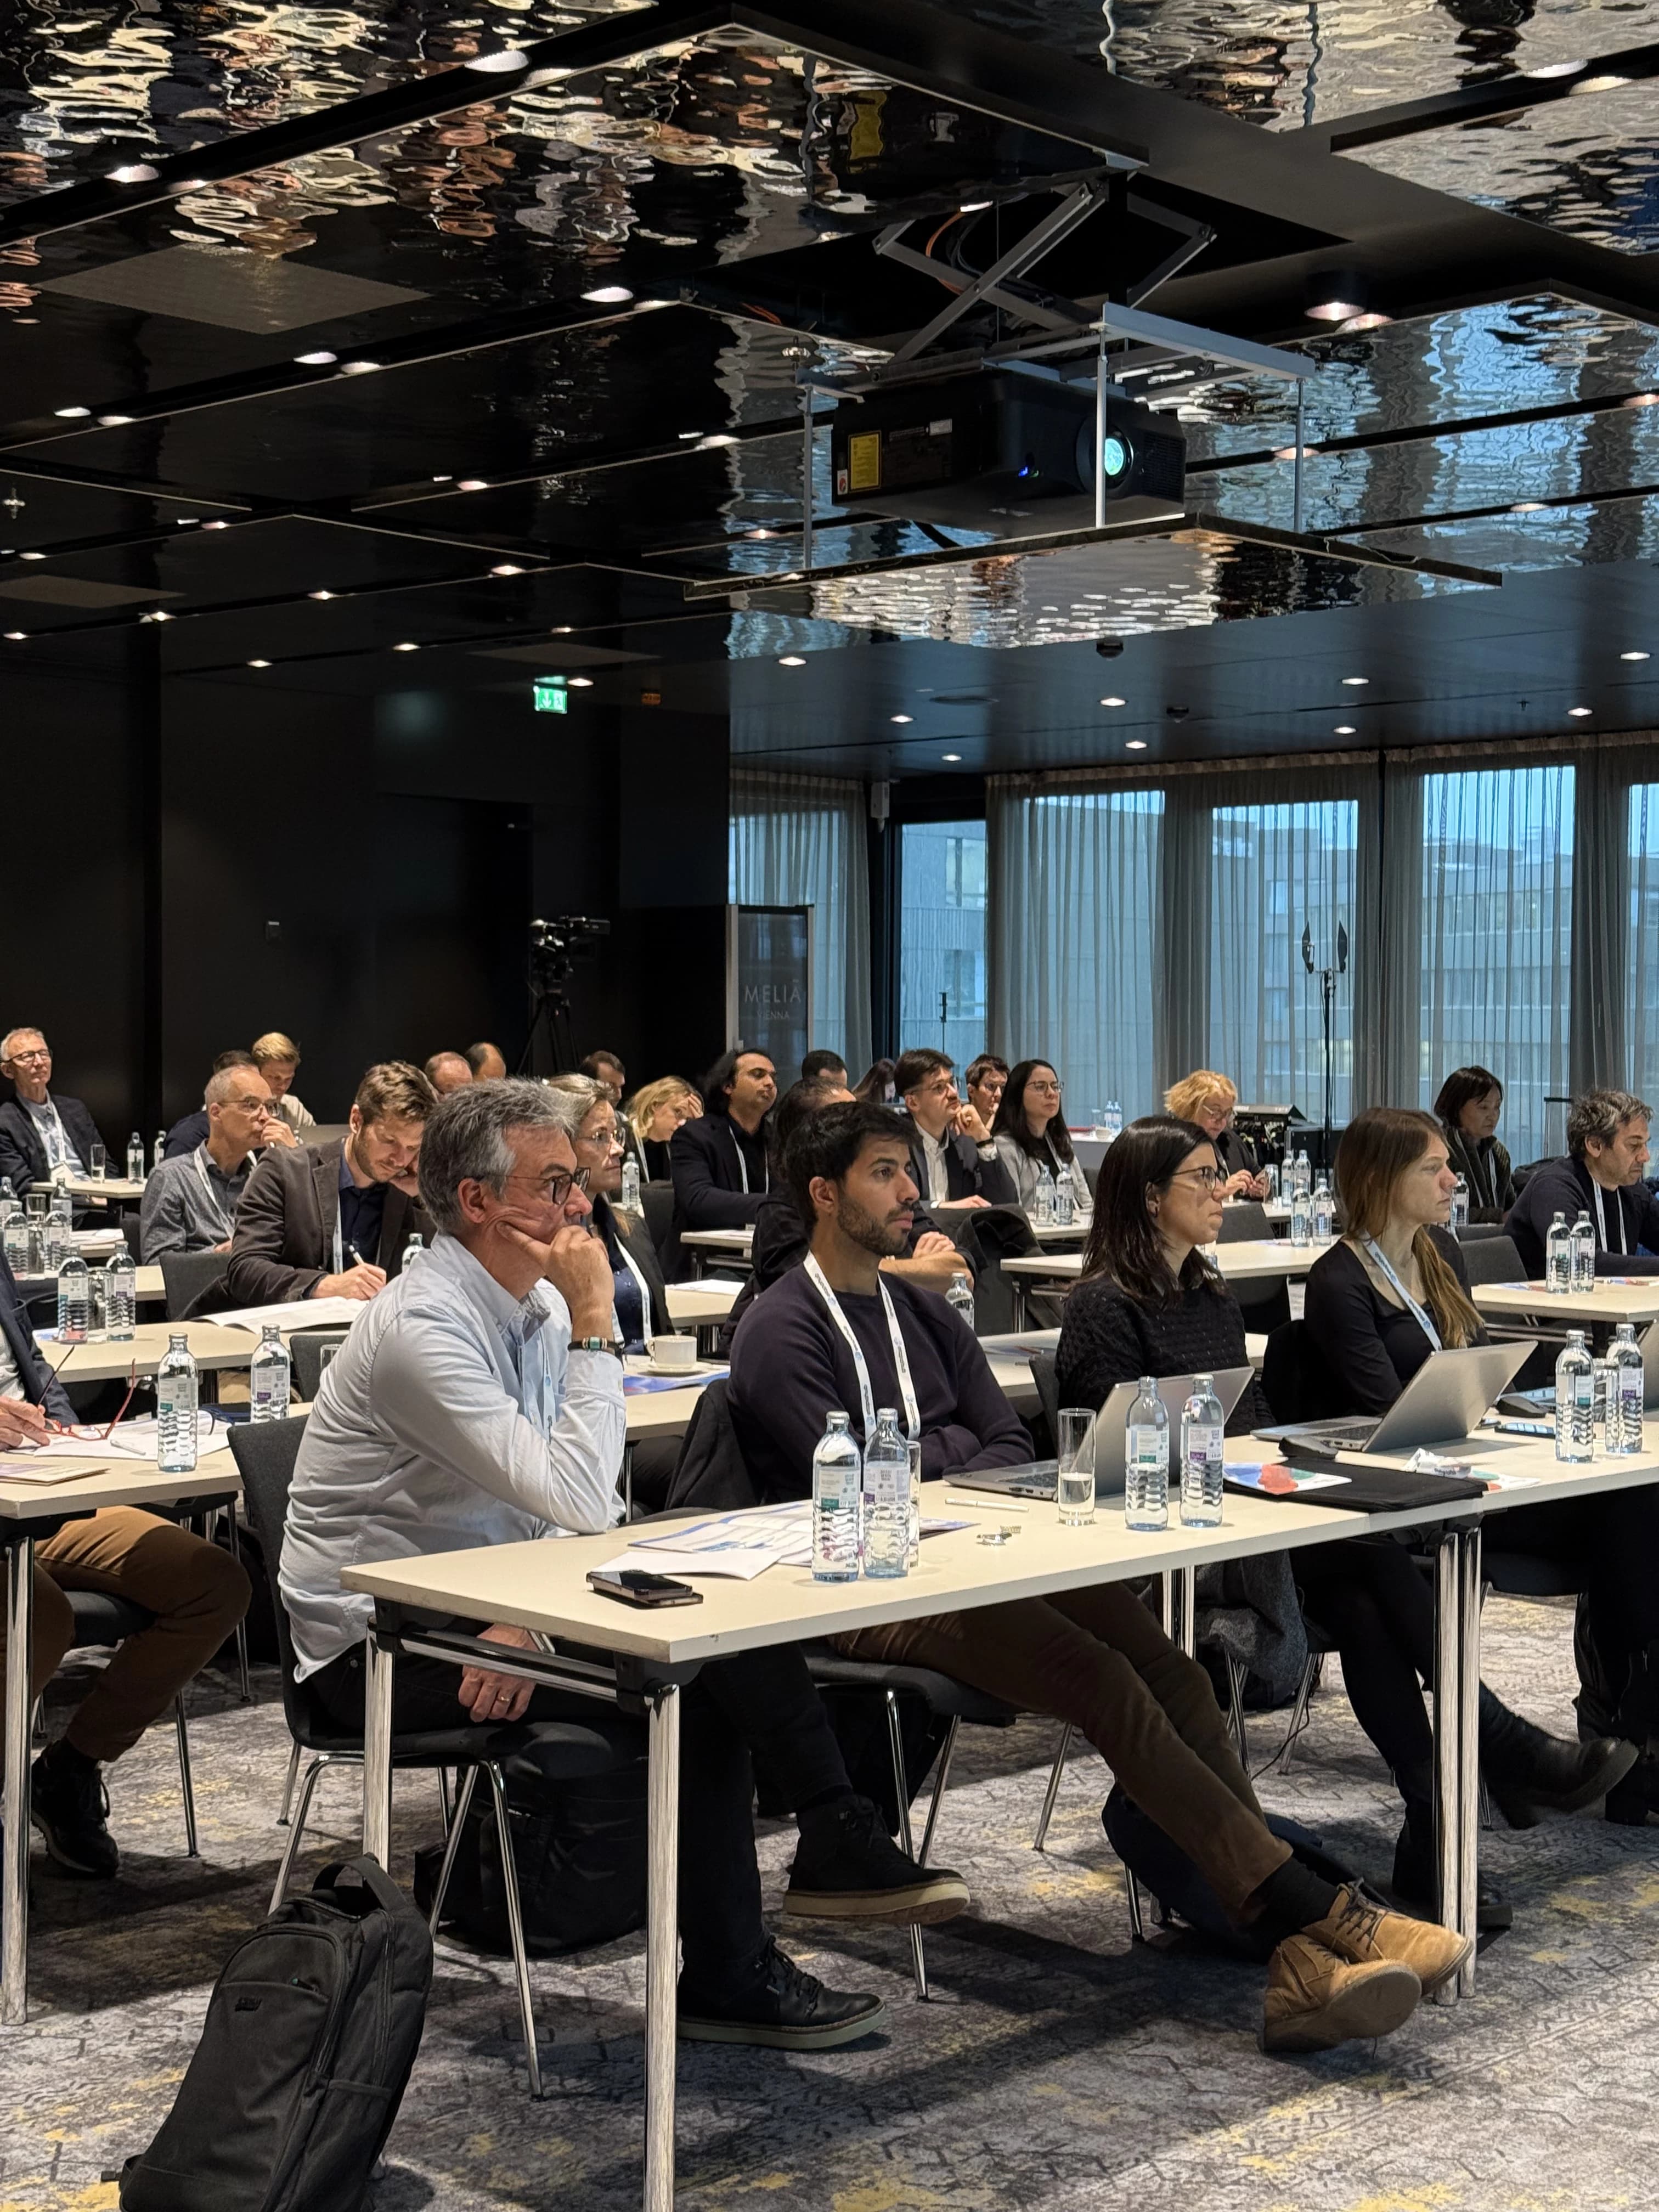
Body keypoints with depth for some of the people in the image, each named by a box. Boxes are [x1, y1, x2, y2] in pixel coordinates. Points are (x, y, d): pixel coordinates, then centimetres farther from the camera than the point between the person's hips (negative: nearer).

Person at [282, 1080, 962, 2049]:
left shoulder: (539, 1305, 4)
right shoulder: (422, 1327, -23)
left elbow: (577, 1506, 4)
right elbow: (582, 1504, -29)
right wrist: (595, 1325, -23)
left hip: (476, 1600, 7)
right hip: (380, 1644, -7)